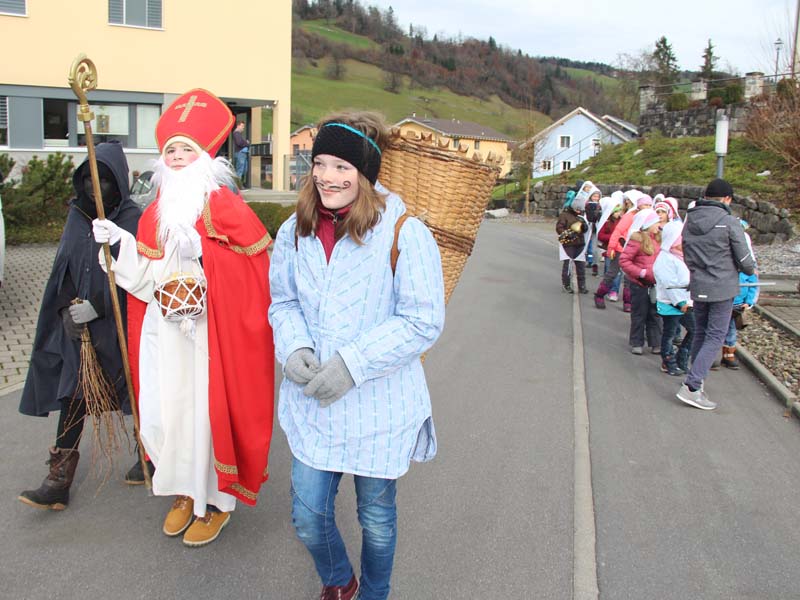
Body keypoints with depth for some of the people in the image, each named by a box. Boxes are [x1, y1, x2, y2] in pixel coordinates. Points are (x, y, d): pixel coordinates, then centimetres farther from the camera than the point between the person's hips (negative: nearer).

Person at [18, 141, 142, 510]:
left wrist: (96, 307, -20)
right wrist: (66, 308, -4)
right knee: (72, 397, 0)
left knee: (133, 394, 10)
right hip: (77, 325, 5)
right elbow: (64, 268, 9)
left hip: (118, 325, -4)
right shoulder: (77, 214, 8)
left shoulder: (132, 220, -9)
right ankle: (60, 479, 4)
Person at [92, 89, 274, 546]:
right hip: (165, 328, 6)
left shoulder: (222, 205, -8)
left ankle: (218, 500, 20)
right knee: (167, 407, 11)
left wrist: (205, 250, -17)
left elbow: (257, 256, -13)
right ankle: (185, 491, 31)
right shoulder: (157, 211, 12)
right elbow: (149, 274, 9)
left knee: (209, 408, 1)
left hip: (210, 328, -6)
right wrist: (120, 242, -2)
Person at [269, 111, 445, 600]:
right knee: (308, 516, 12)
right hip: (311, 403, 4)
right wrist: (294, 348, -11)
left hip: (379, 407, -3)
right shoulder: (297, 230, 1)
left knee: (377, 517, 16)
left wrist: (353, 363, -22)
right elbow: (283, 301, 9)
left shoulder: (404, 233, -15)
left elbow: (423, 322, -16)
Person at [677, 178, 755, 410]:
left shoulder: (689, 222, 5)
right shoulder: (729, 222, -12)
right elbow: (744, 259, -7)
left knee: (700, 334, 17)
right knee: (715, 337, -2)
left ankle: (695, 382, 22)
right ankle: (691, 386, -10)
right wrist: (750, 270, 14)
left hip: (697, 287, 6)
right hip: (723, 288, -6)